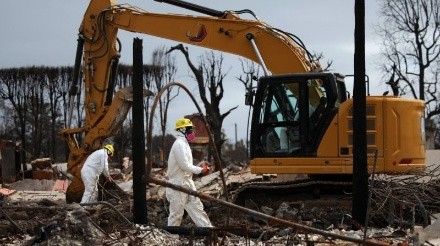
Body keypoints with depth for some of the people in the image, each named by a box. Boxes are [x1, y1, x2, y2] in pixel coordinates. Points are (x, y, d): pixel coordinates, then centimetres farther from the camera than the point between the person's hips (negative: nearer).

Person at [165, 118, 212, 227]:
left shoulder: (184, 144, 15)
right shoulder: (179, 144, -16)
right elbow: (184, 165, -21)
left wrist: (200, 168, 7)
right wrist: (200, 170, -12)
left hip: (187, 182, 10)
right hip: (178, 185, -10)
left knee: (197, 207, 8)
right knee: (176, 212, -3)